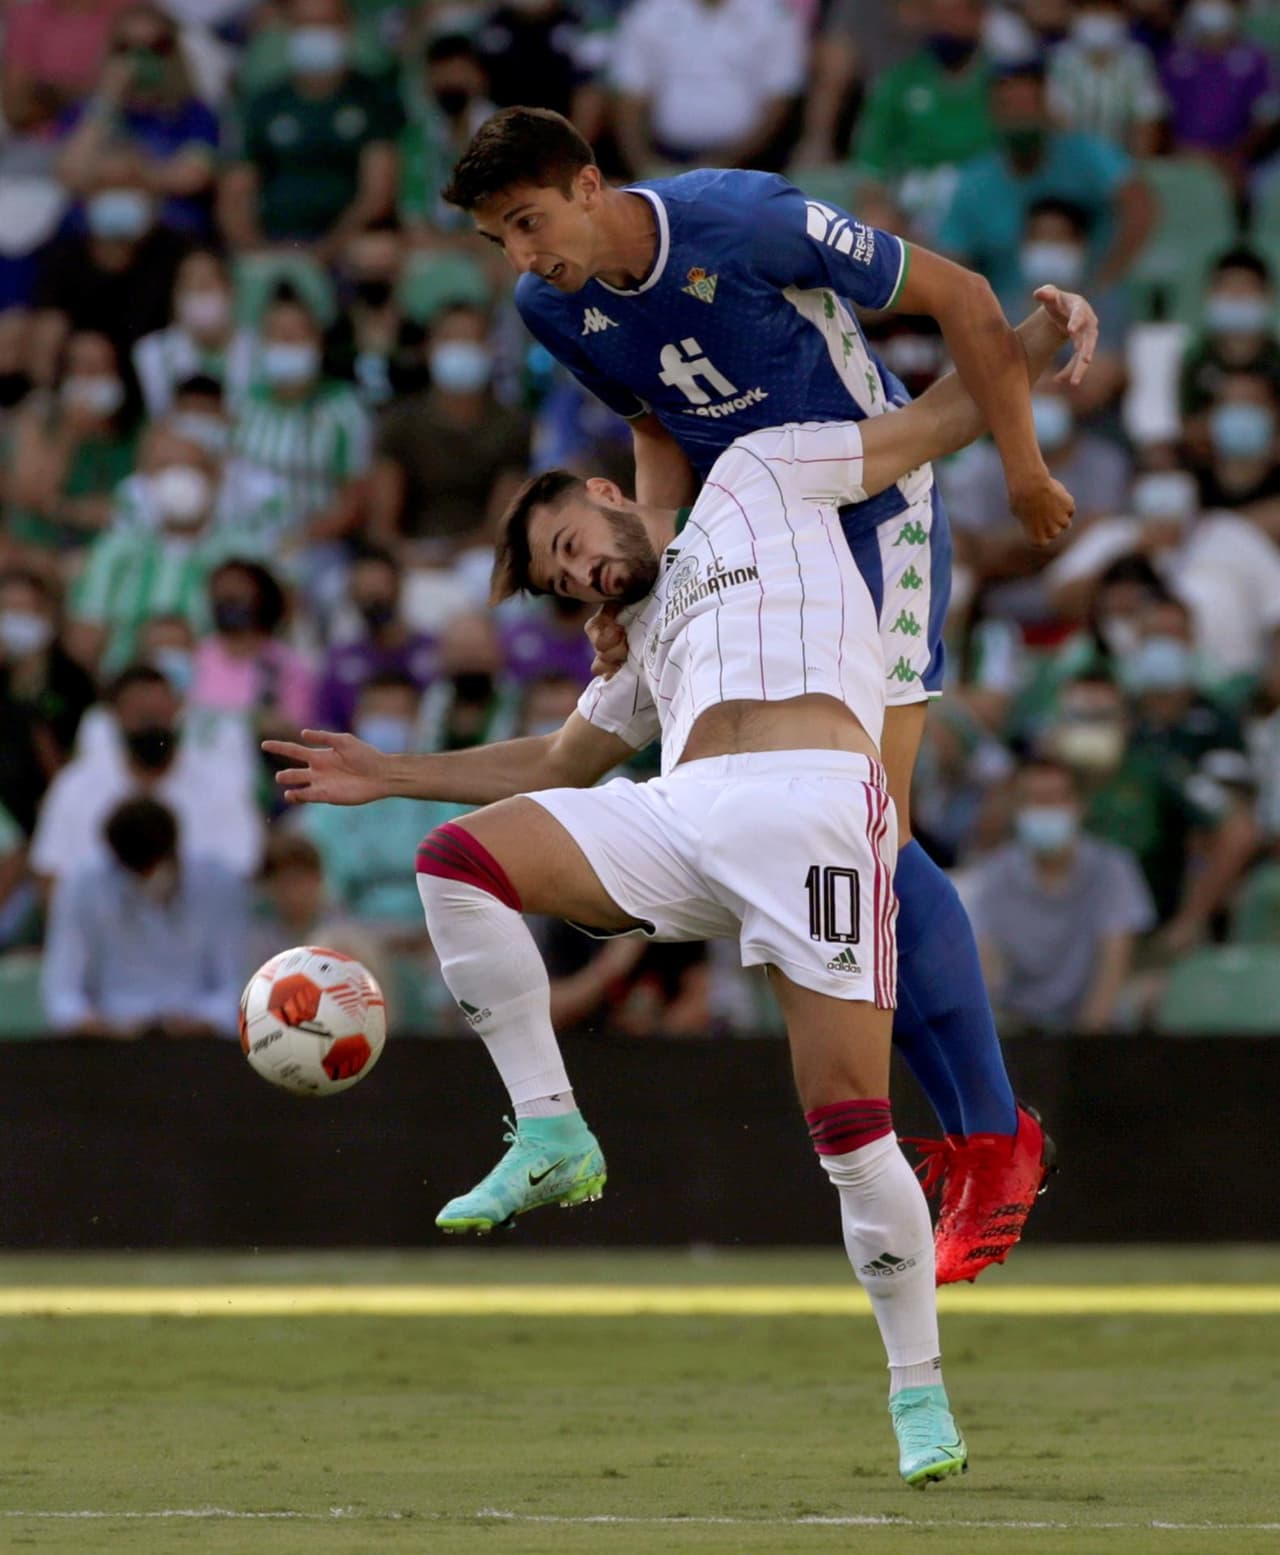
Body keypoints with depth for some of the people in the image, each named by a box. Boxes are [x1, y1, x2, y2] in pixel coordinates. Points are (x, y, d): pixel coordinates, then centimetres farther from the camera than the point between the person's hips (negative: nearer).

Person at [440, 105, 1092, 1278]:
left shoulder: (747, 223, -26)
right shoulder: (553, 308, -6)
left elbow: (957, 297, -16)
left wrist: (1023, 467, -13)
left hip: (877, 512, -7)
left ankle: (999, 1131, -6)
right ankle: (975, 1137, 5)